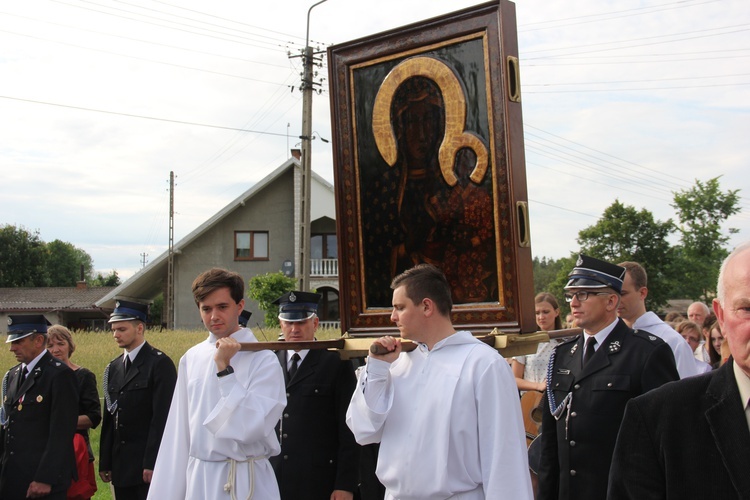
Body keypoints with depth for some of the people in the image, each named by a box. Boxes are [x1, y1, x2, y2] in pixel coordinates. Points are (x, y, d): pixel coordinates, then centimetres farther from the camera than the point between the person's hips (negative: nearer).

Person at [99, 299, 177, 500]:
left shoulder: (160, 363, -9)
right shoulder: (114, 367, 13)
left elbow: (162, 418, -14)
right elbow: (109, 418, 14)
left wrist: (151, 463, -18)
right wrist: (105, 462, 12)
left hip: (148, 465, -7)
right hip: (121, 466, 7)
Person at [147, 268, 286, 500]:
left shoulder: (263, 360, -11)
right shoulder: (191, 358, 3)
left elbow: (251, 427, -19)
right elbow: (179, 431, 7)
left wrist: (224, 368, -20)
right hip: (198, 479, 4)